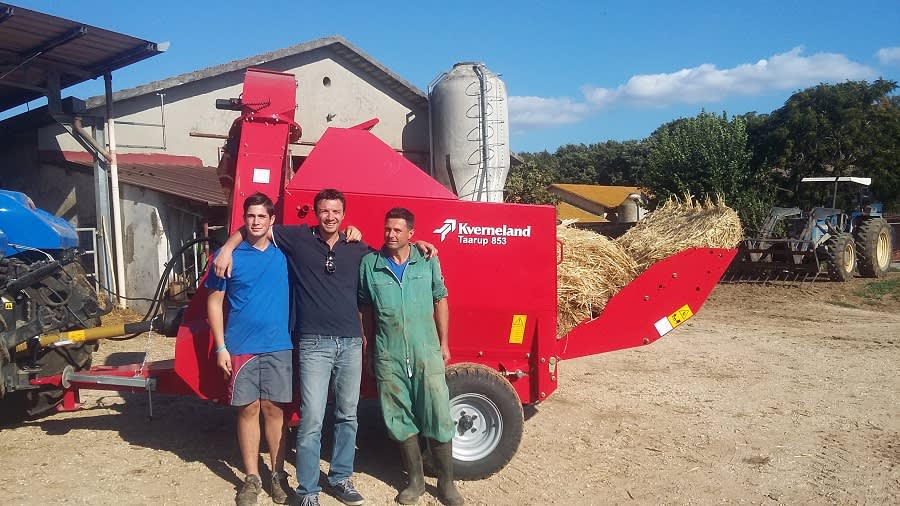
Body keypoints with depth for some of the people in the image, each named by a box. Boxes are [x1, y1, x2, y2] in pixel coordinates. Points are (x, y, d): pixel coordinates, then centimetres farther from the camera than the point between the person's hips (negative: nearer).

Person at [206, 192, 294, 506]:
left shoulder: (284, 253, 3)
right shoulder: (229, 256, -1)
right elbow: (215, 302, 1)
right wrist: (221, 347, -5)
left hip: (279, 347, 1)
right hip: (241, 348, -1)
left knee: (274, 409, 7)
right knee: (248, 410, 6)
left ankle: (278, 474, 19)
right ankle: (251, 478, 18)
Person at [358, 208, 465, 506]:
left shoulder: (428, 262, 1)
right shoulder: (369, 264, 0)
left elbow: (440, 302, 8)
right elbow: (365, 309, 8)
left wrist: (444, 343, 8)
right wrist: (369, 349, 10)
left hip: (427, 352, 0)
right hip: (388, 356, 1)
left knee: (438, 418, 2)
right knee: (401, 420, 9)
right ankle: (416, 480, 25)